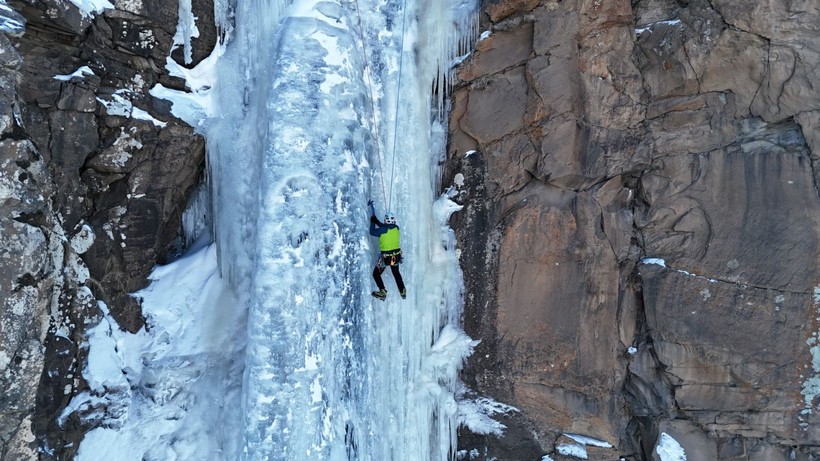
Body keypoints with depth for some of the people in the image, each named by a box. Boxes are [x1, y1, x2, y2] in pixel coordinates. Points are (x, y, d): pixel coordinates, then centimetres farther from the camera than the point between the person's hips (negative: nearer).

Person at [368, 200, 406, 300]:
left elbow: (372, 232, -10)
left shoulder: (383, 230, -21)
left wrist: (372, 222, 3)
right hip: (397, 255, 6)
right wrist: (376, 221, 16)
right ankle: (402, 291, 33)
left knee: (376, 274, 10)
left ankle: (383, 292, -1)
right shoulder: (396, 228, -3)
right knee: (396, 273, 27)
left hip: (386, 257, -6)